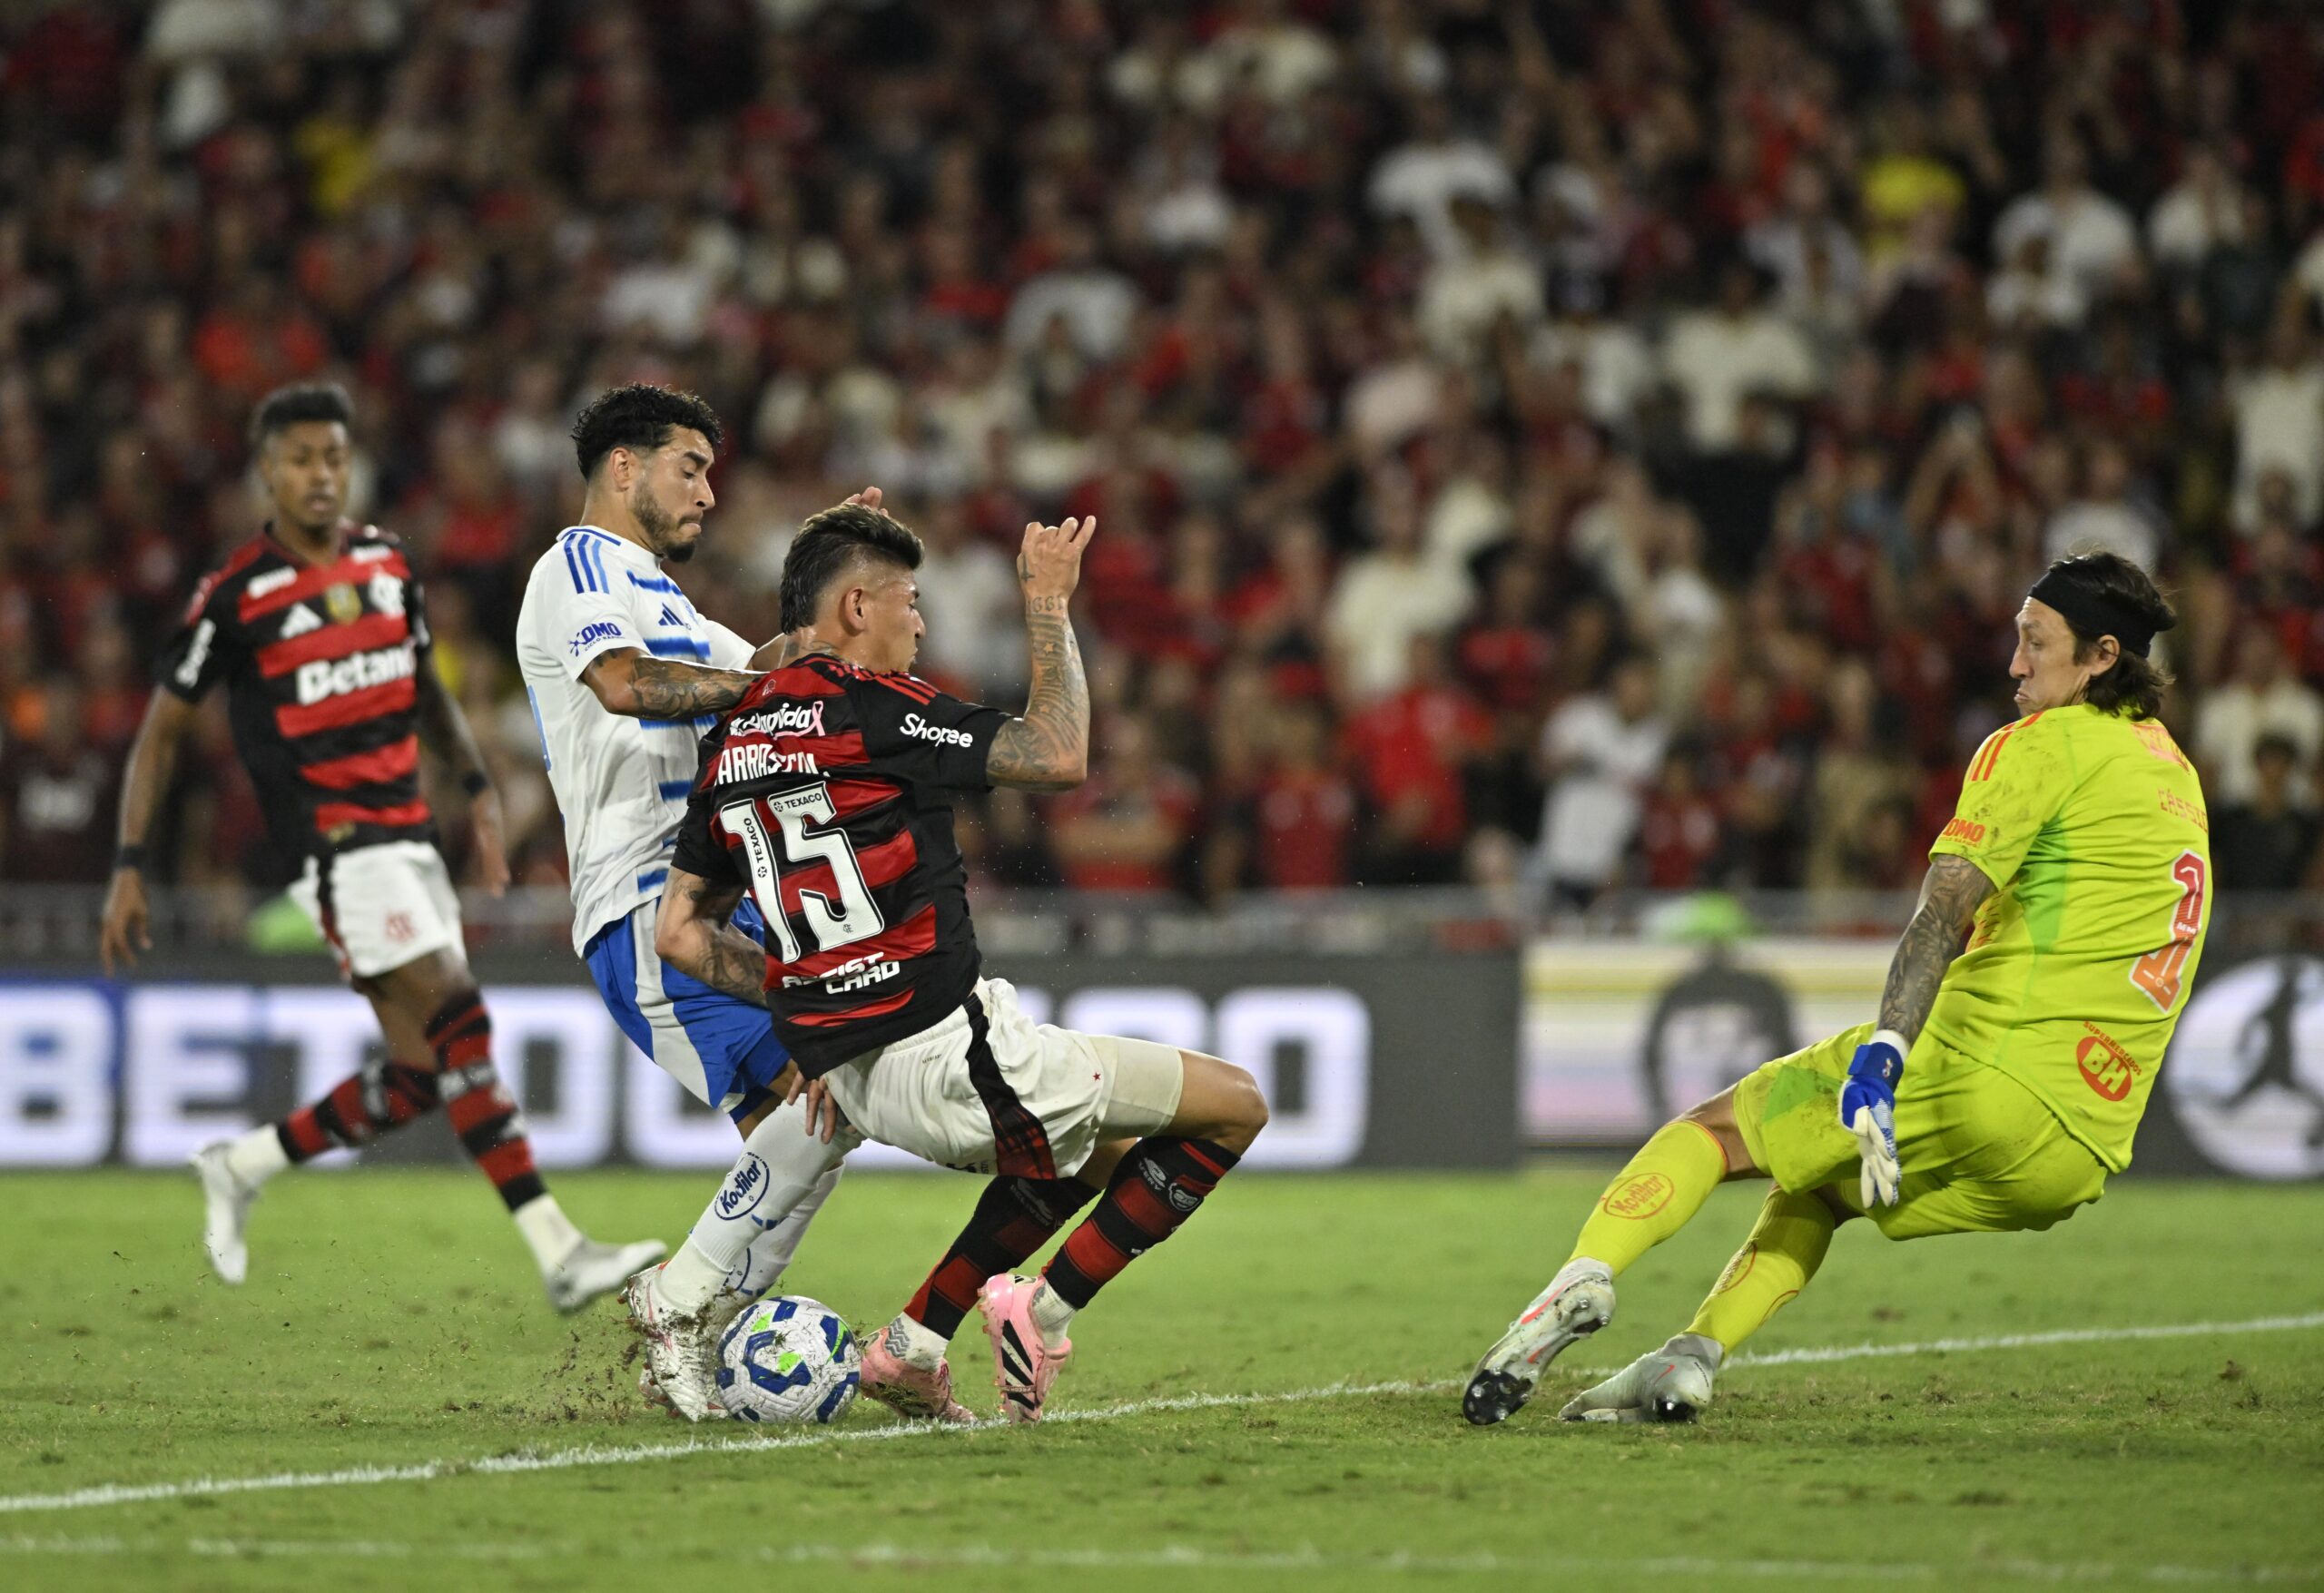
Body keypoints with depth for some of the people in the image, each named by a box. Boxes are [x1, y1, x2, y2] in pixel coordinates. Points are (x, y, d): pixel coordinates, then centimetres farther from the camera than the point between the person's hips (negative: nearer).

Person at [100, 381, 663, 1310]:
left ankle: (242, 1168, 22)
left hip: (407, 838, 7)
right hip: (333, 842, -7)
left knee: (420, 1076, 3)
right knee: (459, 1027, -17)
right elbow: (162, 730, 1)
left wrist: (477, 788, 14)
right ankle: (556, 1252, -19)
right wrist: (129, 867, -2)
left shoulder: (386, 563, 12)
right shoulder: (236, 594, -6)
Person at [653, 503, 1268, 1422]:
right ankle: (1047, 1308, -2)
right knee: (1233, 1105, 2)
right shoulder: (869, 705, -12)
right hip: (948, 1053, -9)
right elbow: (1062, 756, -16)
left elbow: (679, 932, 15)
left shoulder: (731, 743, 13)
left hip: (852, 1077, 9)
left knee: (1104, 1152, 31)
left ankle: (914, 1339, 21)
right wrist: (1047, 601, -6)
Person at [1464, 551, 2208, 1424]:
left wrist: (1886, 1050, -28)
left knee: (1711, 1129, 6)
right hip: (2083, 1156, 7)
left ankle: (1585, 1279, -14)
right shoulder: (2177, 777, 22)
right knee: (1815, 1183, 26)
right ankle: (1691, 1359, 7)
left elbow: (1944, 913, -16)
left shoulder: (2044, 745, -3)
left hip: (1985, 1068, -7)